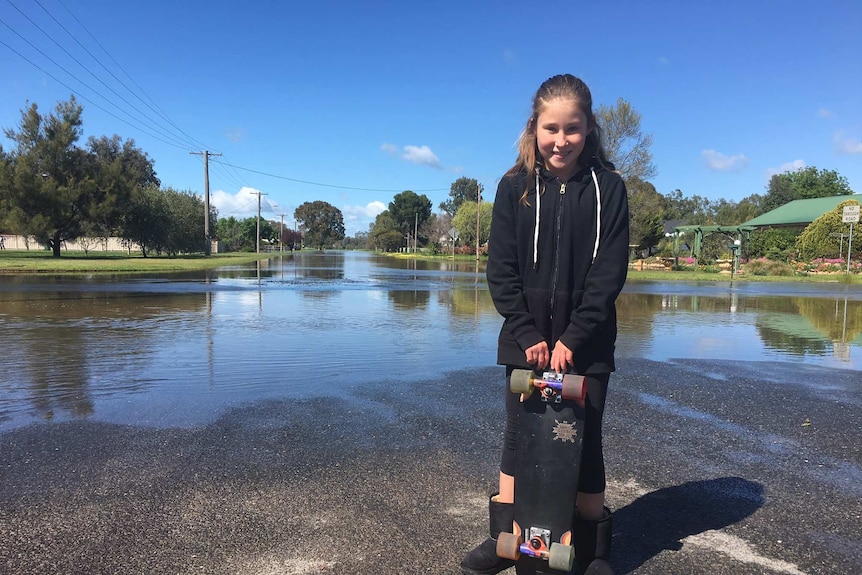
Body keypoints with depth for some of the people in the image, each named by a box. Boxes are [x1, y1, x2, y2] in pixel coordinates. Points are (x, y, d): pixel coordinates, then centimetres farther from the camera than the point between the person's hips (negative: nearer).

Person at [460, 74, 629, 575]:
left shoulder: (608, 187, -3)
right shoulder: (515, 186, 0)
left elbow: (609, 273, -7)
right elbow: (501, 269, -3)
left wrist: (572, 339, -14)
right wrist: (527, 334, -11)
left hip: (587, 344, -1)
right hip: (526, 340, 1)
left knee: (585, 441, 8)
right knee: (519, 437, 10)